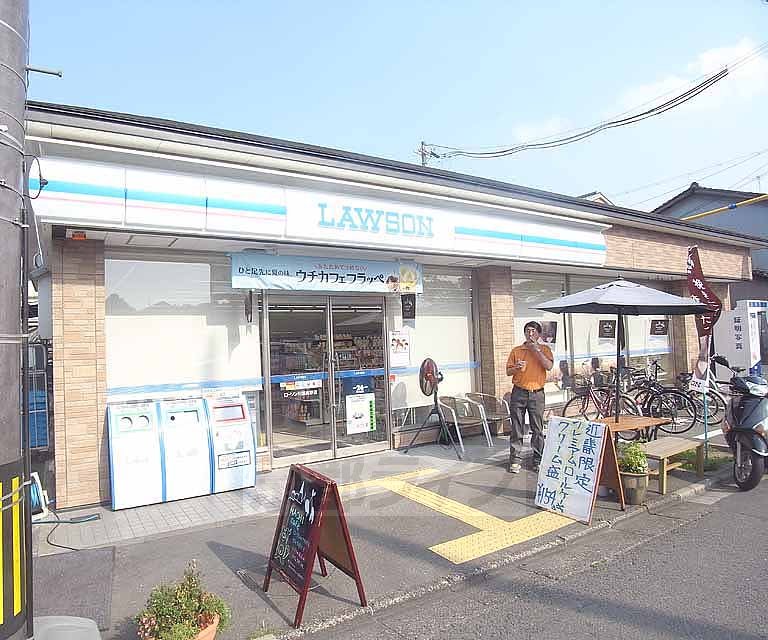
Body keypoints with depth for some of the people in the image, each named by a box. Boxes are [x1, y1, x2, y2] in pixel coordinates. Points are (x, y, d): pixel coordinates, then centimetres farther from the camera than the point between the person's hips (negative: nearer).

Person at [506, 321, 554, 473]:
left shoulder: (544, 349, 5)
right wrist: (517, 368, -13)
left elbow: (549, 366, -12)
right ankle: (515, 461, 10)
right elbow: (508, 371, 8)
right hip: (519, 393, 1)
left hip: (537, 393, -1)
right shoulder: (516, 350, 8)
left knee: (538, 429, 4)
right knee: (516, 428, 3)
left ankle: (538, 460, 15)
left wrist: (535, 349, -14)